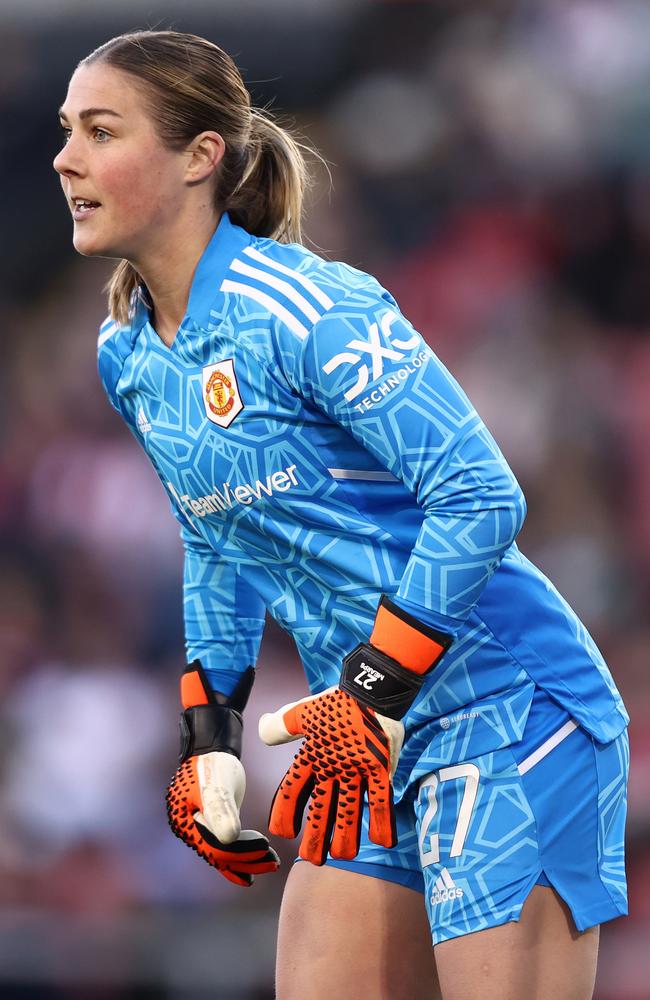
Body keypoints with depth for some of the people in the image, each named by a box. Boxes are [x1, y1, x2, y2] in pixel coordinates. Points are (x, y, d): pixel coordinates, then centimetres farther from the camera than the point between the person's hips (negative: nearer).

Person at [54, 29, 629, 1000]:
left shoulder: (308, 309, -18)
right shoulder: (127, 356, 8)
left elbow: (481, 499, -21)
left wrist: (369, 694, -22)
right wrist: (207, 734, 14)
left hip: (504, 705, -8)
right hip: (367, 727, 8)